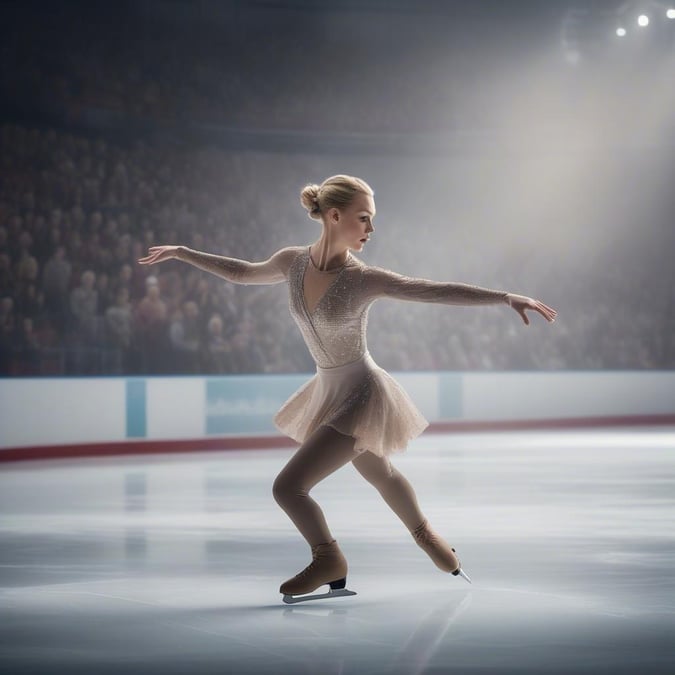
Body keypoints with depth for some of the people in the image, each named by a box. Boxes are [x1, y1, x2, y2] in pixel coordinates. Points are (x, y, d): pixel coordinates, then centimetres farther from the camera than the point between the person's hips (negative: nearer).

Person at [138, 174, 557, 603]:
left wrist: (506, 297, -32)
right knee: (379, 474, 29)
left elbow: (440, 291, -24)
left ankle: (329, 559, 17)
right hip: (329, 392, 6)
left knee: (288, 487, -10)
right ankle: (424, 532, 56)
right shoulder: (294, 262, -5)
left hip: (362, 394, -6)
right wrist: (180, 253, 19)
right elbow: (243, 273, 14)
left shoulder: (364, 279, -20)